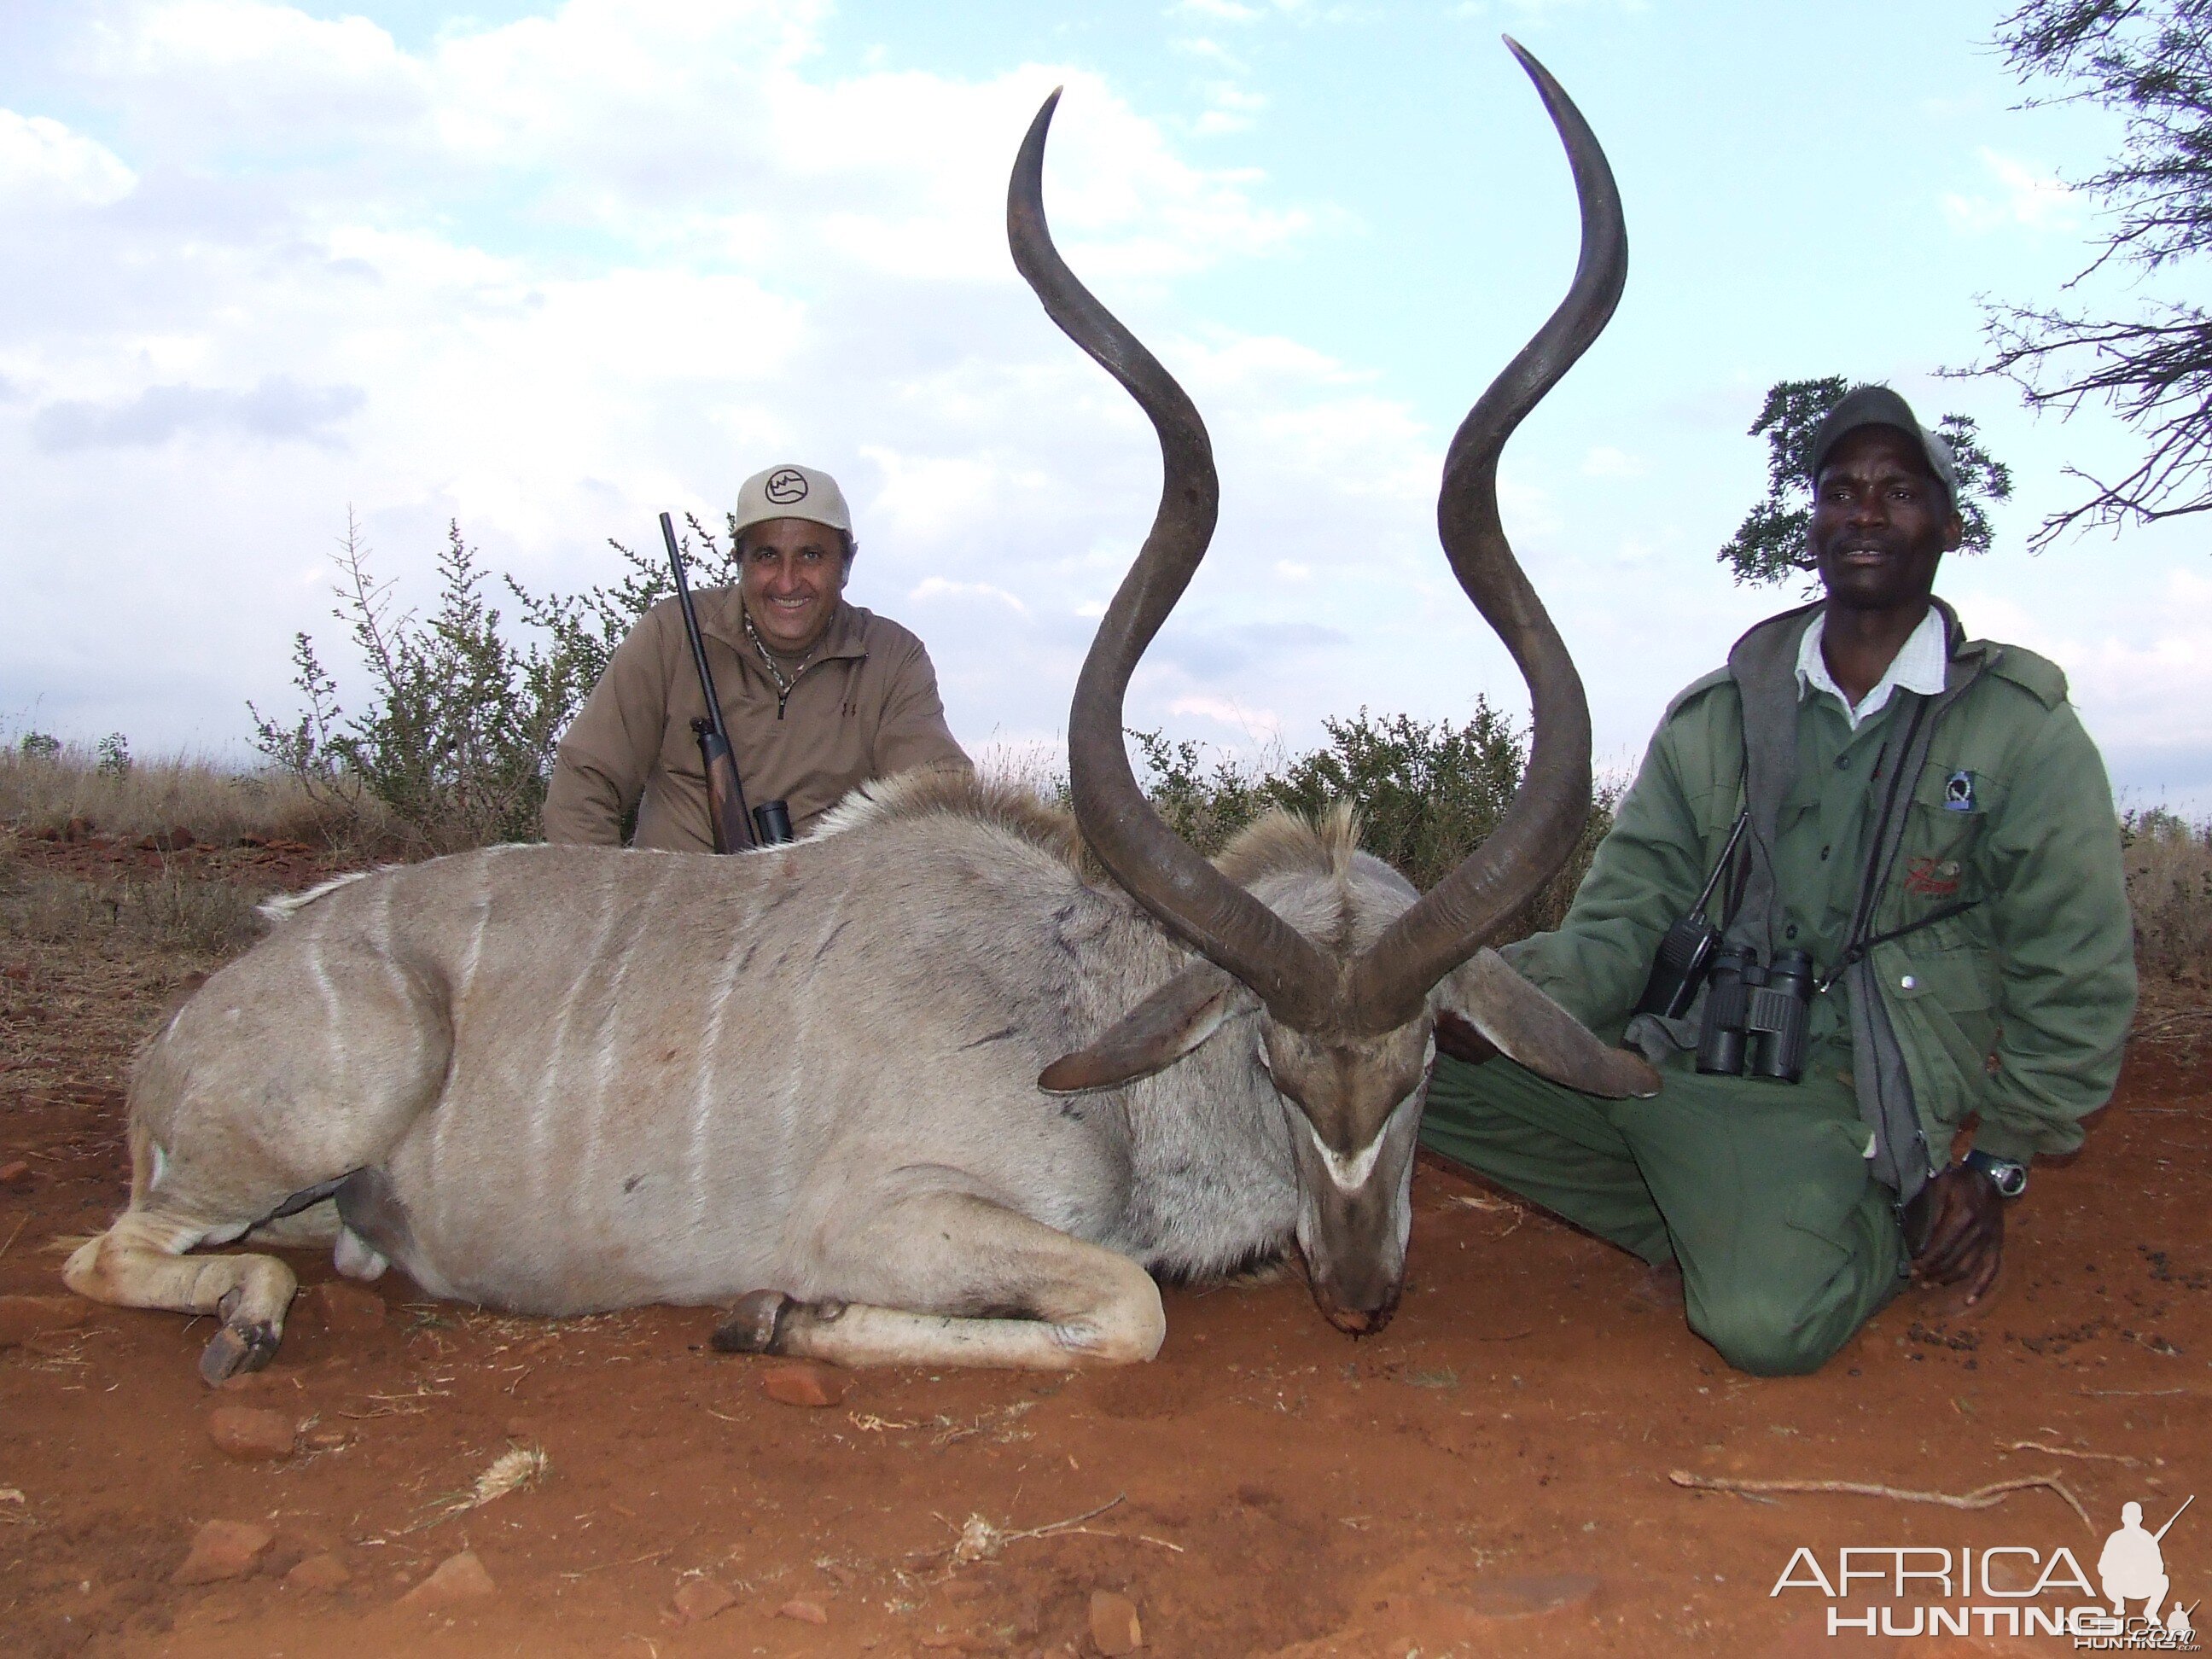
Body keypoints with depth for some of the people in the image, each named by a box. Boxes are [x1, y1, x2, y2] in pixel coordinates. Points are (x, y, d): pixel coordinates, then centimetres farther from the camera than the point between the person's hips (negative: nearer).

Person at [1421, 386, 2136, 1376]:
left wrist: (1997, 1168, 1)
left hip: (1835, 1100, -4)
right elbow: (1617, 933, 4)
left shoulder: (2022, 727, 3)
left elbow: (2076, 981, 5)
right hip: (1670, 1063, 4)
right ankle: (1710, 1220, -2)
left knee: (1769, 1318, -35)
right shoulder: (1713, 719, 10)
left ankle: (1875, 1225, 2)